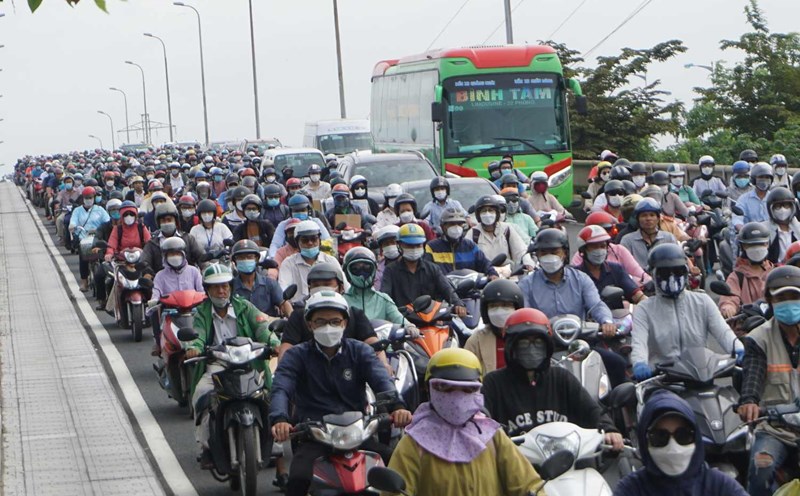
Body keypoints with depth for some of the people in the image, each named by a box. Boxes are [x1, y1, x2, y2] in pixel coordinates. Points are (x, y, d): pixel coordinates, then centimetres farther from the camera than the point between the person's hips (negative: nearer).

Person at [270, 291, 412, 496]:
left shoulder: (359, 351, 11)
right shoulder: (296, 356, 7)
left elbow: (381, 380, -7)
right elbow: (280, 389, -10)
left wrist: (396, 406, -30)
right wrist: (279, 419, -33)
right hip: (313, 437, -2)